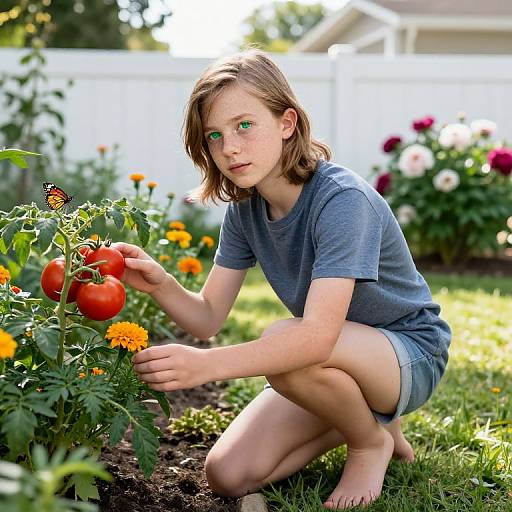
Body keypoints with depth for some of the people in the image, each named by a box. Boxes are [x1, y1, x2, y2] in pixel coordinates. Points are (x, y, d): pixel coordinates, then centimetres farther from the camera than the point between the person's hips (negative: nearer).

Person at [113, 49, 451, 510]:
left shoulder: (342, 199, -29)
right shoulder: (244, 209, -5)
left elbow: (317, 334, -40)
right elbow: (208, 317, -8)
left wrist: (207, 364, -52)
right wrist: (160, 285, -29)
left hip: (411, 355, -6)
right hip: (334, 359, 7)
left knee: (283, 341, -37)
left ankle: (374, 440, -6)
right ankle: (359, 417, 13)